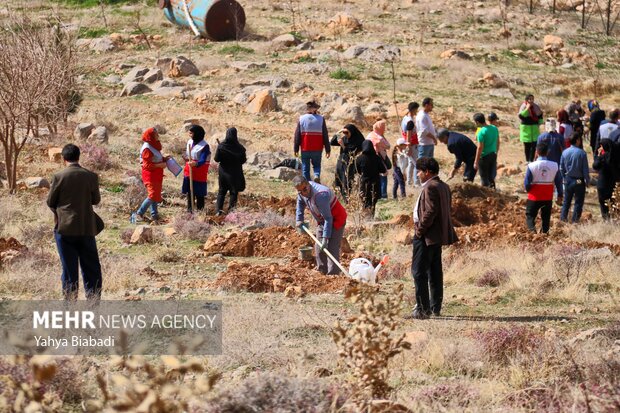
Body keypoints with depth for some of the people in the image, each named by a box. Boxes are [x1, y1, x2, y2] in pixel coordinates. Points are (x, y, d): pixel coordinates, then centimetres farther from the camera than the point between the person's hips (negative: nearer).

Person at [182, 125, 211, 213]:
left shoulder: (204, 146, -17)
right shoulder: (190, 142, 6)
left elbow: (203, 160, -24)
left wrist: (196, 164, -44)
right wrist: (186, 158, -1)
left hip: (199, 171, -7)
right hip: (189, 170, 7)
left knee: (199, 192, -1)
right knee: (189, 191, 11)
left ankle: (200, 210, 6)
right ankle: (190, 209, 20)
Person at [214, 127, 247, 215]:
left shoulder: (221, 146, -10)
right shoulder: (239, 148, -12)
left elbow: (216, 159, -6)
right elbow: (243, 160, -5)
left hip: (223, 171, 1)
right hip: (235, 173, -1)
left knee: (221, 191, 13)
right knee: (234, 192, 8)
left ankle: (219, 210, 0)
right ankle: (231, 211, 3)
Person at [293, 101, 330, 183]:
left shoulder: (301, 119, -1)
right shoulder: (321, 119, -3)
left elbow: (297, 135, 0)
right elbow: (325, 136, -1)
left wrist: (296, 149, 6)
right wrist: (328, 150, 3)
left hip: (305, 149, 0)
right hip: (317, 149, 0)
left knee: (305, 168, 9)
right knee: (316, 165, 15)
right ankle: (317, 175, -14)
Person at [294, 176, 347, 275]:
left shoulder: (320, 195, -36)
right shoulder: (302, 192, -10)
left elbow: (328, 218, -33)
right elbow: (300, 203, 16)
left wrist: (325, 238, -34)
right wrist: (299, 221, 10)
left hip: (336, 219, -9)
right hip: (322, 221, 9)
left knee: (332, 248, -17)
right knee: (319, 248, 12)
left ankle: (332, 275, -20)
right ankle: (322, 272, 24)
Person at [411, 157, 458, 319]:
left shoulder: (430, 187, -16)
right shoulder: (444, 187, 14)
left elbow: (430, 212, -24)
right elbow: (448, 209, 17)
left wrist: (420, 230, -16)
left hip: (426, 237, -10)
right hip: (439, 236, 10)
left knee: (419, 272, -8)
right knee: (435, 272, 15)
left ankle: (422, 308, -10)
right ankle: (435, 307, 20)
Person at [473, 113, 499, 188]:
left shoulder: (481, 132, -20)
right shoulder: (494, 128, 2)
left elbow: (480, 148, -21)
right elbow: (497, 142, 12)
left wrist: (476, 162, -16)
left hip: (484, 157, -7)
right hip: (493, 155, 7)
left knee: (484, 178, 6)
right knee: (491, 177, 18)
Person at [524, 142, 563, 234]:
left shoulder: (532, 166, -15)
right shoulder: (554, 166, -6)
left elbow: (526, 183, -12)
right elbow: (559, 182, 0)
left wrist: (528, 190, 10)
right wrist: (560, 196, 12)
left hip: (534, 197, -2)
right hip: (548, 198, 2)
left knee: (530, 216, 9)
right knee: (546, 218, 15)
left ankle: (532, 229, -15)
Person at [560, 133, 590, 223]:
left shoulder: (565, 152, -4)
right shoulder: (582, 153, -16)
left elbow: (561, 168, 5)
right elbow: (585, 169, -12)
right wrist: (587, 181, -1)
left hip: (568, 179, 4)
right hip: (579, 181, -4)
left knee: (567, 200, 17)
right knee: (578, 201, 7)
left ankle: (563, 217, 19)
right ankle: (575, 219, 8)